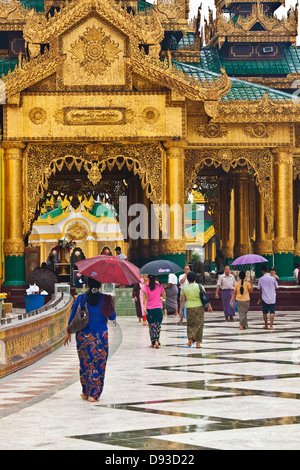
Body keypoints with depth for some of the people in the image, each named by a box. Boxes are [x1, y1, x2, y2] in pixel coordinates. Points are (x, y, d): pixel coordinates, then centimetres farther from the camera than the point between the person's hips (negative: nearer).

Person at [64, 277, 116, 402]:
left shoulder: (81, 298, -5)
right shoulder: (104, 299, -7)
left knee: (85, 364, 14)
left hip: (83, 335, 1)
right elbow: (112, 317, 2)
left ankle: (86, 393, 22)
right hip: (100, 336, -1)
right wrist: (111, 303, 17)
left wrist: (68, 332, 11)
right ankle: (94, 394, 2)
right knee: (98, 365, 4)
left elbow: (72, 316, 0)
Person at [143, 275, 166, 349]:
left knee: (151, 326, 11)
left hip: (149, 309, 0)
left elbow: (146, 298, -11)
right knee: (157, 326, 0)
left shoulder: (146, 287, -3)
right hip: (158, 308, 0)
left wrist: (145, 307, -15)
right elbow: (164, 297, 8)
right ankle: (156, 341, -18)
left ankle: (153, 342, 9)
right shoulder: (160, 286, 1)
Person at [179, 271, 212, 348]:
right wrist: (209, 306, 3)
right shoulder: (199, 286, -2)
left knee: (190, 324, 13)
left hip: (189, 307, 1)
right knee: (199, 324, 7)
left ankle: (190, 338, -10)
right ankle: (198, 342, 5)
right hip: (199, 307, -1)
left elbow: (182, 300, 1)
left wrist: (180, 310, 5)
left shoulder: (185, 288, 1)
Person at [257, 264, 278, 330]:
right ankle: (271, 326, -8)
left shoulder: (261, 279, -5)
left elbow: (259, 288, 5)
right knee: (272, 312, -1)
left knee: (265, 312, 14)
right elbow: (276, 287, 2)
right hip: (272, 297, 0)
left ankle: (266, 325, 22)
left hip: (264, 298, 0)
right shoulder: (273, 278, -6)